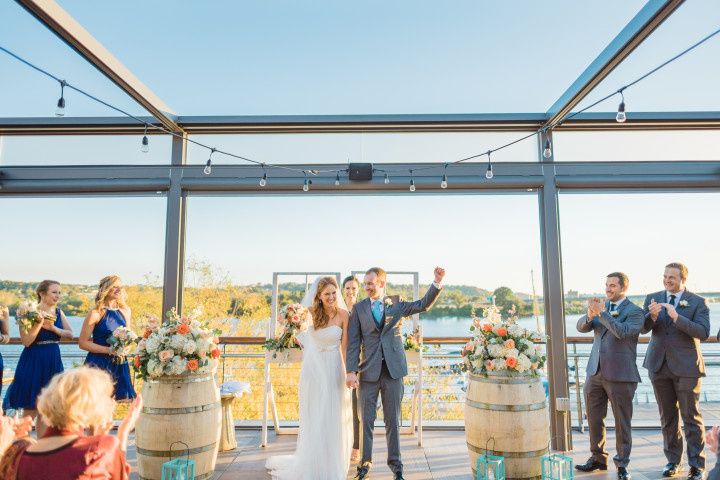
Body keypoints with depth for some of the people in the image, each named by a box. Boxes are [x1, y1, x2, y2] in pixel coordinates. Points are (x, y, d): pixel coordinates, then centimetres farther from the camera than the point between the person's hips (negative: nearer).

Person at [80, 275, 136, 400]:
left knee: (112, 400, 5)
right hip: (98, 364, -4)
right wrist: (109, 350, -16)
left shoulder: (125, 311, 6)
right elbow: (83, 343, -8)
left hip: (119, 365, 4)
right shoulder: (96, 313, -8)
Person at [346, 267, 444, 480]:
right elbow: (354, 342, -1)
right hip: (369, 370, 0)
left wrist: (437, 282, -11)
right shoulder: (359, 308, 2)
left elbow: (424, 304, 1)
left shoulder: (396, 304, 5)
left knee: (393, 420, 10)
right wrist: (351, 371, -9)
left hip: (393, 369, 0)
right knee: (366, 420, 7)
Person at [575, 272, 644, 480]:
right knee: (594, 419, 13)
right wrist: (590, 315, -17)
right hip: (595, 372, 6)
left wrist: (601, 313, -23)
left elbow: (622, 332, -23)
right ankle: (598, 458, 28)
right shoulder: (601, 306, 11)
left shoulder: (635, 311, -6)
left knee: (622, 422, 6)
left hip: (620, 374, -5)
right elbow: (581, 327, 3)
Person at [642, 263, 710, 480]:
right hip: (659, 365, 3)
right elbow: (643, 328, -2)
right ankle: (673, 460, 25)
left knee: (691, 417, 3)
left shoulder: (698, 302, -3)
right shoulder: (653, 298, 5)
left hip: (686, 366, -3)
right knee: (668, 417, 13)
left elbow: (703, 332, -15)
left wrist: (676, 317, -27)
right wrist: (652, 316, -23)